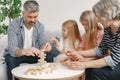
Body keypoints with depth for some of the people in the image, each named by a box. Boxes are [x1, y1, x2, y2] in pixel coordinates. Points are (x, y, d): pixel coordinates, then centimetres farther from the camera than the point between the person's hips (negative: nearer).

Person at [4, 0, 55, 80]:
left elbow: (42, 43, -12)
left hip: (32, 55, 3)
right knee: (10, 59, -35)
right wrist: (25, 51, -55)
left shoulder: (40, 26, -10)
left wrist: (47, 46, -38)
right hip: (16, 54, -3)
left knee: (49, 56, -20)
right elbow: (12, 49, -33)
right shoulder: (13, 25, -23)